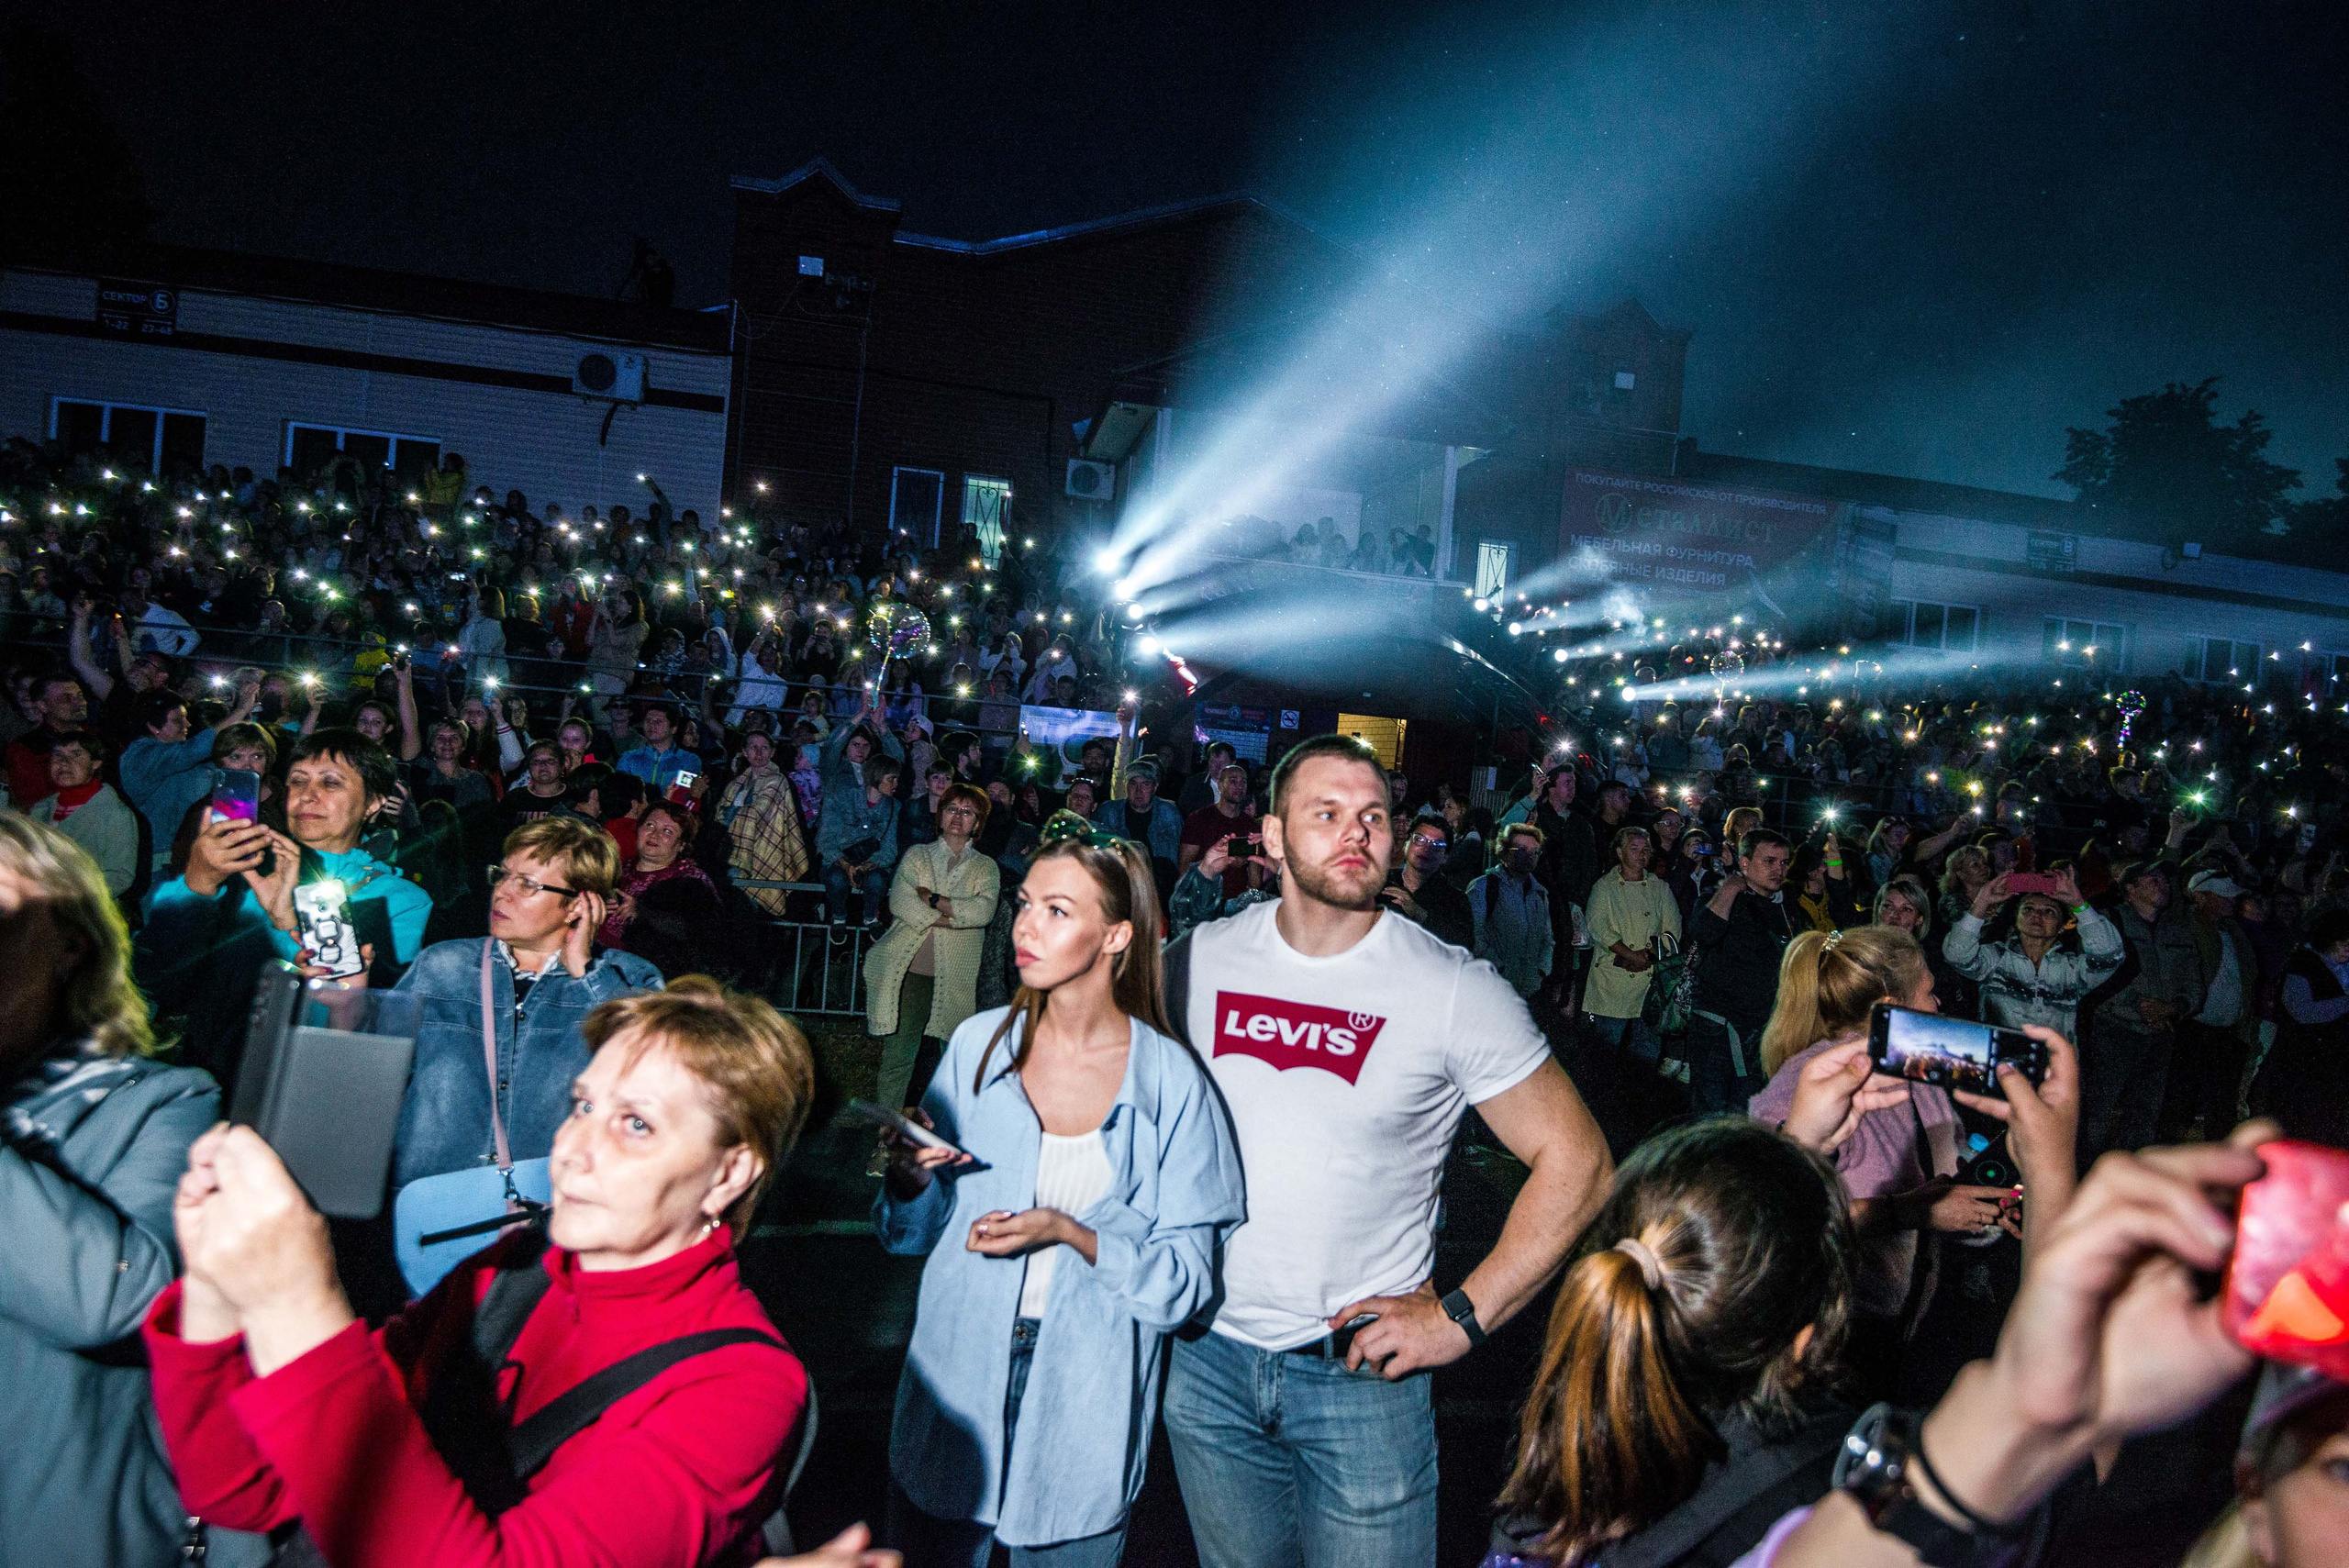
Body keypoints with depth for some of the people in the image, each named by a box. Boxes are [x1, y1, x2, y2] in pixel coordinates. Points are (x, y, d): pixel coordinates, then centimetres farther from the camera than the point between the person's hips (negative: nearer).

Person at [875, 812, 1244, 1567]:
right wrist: (907, 1180, -17)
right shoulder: (978, 1045, -4)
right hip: (955, 1386, 2)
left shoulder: (1171, 1081, -12)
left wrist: (1073, 1234, -23)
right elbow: (914, 1234, 3)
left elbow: (1185, 1279, -11)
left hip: (1085, 1414, -2)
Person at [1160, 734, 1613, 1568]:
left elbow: (1577, 1162, -9)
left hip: (1363, 1370, -3)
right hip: (1206, 1352, 3)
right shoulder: (1199, 958, -4)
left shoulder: (1455, 989, -13)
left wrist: (1462, 1316, -12)